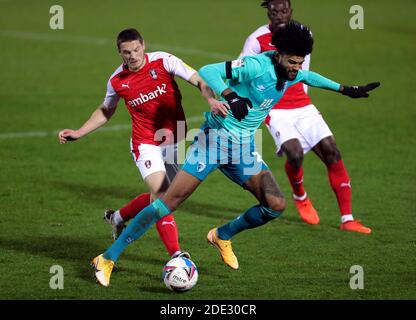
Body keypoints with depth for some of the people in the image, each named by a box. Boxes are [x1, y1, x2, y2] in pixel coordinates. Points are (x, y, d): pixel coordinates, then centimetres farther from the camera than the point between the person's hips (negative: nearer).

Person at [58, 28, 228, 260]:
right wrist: (78, 133, 9)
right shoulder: (117, 81, -4)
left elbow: (199, 80, -14)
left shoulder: (163, 61, -10)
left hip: (175, 140, 1)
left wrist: (211, 100, -34)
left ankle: (118, 217, 35)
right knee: (160, 192, -21)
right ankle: (176, 254, -23)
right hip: (146, 143, -1)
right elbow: (106, 111, 16)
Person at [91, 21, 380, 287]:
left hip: (244, 147, 7)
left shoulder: (293, 73, 3)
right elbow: (208, 71, -28)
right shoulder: (256, 66, -21)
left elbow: (309, 77, 28)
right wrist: (230, 96, -43)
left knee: (276, 205, -10)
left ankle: (223, 236, 17)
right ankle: (108, 258, -7)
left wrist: (345, 89, 35)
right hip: (215, 138, -7)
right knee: (169, 201, -13)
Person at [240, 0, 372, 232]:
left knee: (332, 152, -6)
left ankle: (348, 219, -2)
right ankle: (300, 197, 11)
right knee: (295, 153, -25)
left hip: (302, 106, 5)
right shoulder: (257, 40, -10)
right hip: (275, 109, -5)